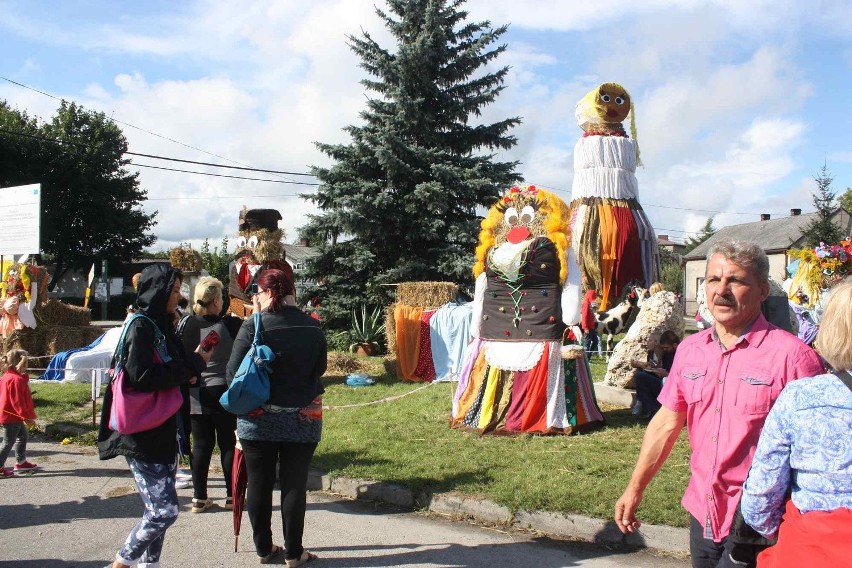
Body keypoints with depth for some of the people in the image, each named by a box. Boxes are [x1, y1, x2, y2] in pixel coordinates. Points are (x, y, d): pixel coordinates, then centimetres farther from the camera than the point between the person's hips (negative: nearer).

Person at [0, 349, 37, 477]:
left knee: (23, 436, 22)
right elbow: (18, 401, -25)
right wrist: (27, 416, -20)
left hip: (11, 415, 11)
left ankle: (21, 462, 31)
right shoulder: (17, 379, -23)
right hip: (12, 417, -11)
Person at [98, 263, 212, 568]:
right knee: (164, 510, -8)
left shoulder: (160, 325, 12)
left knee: (160, 508, 13)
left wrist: (193, 362, -2)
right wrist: (191, 366, -15)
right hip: (142, 435, -9)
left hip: (163, 431, 9)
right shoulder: (141, 326, -14)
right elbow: (140, 376, -24)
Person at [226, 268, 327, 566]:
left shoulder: (254, 326, -12)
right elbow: (320, 368, 9)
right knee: (294, 486, 9)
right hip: (303, 419, 1)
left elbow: (233, 373, -9)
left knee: (259, 485, 12)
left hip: (258, 419, -1)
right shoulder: (312, 327, -3)